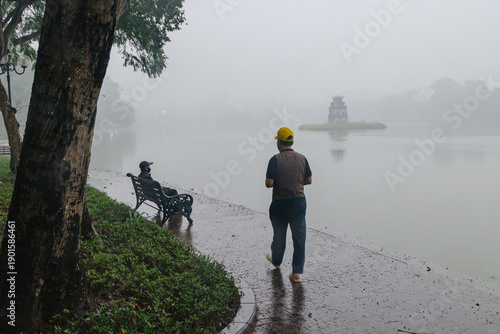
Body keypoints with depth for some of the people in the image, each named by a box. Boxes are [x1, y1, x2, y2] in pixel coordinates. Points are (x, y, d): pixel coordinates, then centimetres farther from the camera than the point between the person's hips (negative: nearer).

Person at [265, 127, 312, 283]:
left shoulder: (275, 160, -14)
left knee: (279, 234, 18)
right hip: (299, 201, 2)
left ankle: (276, 260, 42)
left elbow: (269, 183, -17)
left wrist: (277, 182, 4)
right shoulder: (302, 158, -1)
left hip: (280, 203, -2)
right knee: (299, 236, 5)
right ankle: (297, 272, 5)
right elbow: (309, 180, 6)